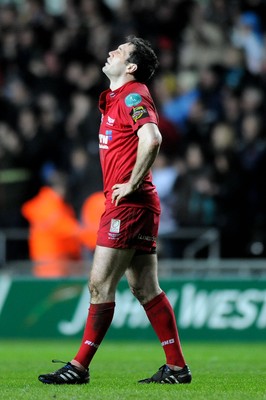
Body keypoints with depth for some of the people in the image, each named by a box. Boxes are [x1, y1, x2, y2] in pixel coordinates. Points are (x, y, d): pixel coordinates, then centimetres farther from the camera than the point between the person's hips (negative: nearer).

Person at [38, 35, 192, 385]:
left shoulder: (133, 96, -12)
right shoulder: (115, 98, 19)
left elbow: (152, 139, -28)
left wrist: (132, 185, -21)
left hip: (129, 205, -10)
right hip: (130, 206, 10)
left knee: (100, 284, -7)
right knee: (145, 288, 8)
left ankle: (80, 367, -4)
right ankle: (177, 366, 8)